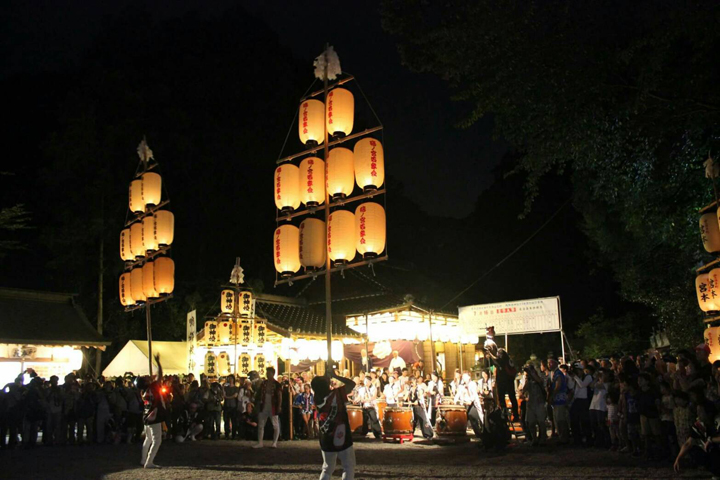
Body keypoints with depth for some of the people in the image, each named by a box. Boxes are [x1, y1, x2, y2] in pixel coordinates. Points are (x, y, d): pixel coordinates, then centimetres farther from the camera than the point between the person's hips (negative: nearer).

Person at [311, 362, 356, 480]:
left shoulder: (317, 398, -3)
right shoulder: (336, 394, -17)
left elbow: (320, 386, 18)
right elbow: (351, 383, -5)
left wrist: (328, 374, 14)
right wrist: (335, 375, -1)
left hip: (326, 441, 5)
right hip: (342, 439, -5)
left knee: (327, 469, 18)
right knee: (349, 467, 9)